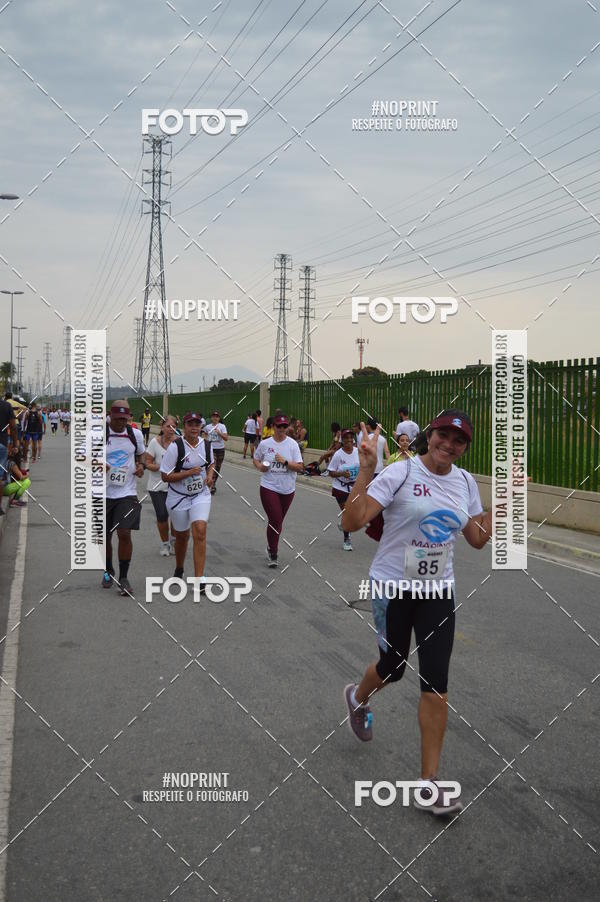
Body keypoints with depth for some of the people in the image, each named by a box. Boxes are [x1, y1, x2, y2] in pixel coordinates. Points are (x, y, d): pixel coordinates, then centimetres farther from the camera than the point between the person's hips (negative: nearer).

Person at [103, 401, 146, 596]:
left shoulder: (135, 434, 2)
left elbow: (141, 453, 21)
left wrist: (141, 465, 0)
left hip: (127, 493, 0)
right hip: (103, 493, 0)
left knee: (124, 534, -12)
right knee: (105, 536, 11)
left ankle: (123, 578, 0)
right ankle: (108, 572, 35)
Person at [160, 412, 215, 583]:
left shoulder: (206, 445, -2)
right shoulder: (175, 446, -16)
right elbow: (165, 476, -16)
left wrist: (210, 475, -1)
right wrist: (189, 473, -23)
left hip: (201, 495, 2)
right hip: (178, 497, -2)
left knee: (200, 532, -17)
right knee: (181, 536, 14)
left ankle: (198, 579, -15)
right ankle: (179, 569, 43)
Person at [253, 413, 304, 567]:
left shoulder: (292, 444, -3)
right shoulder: (265, 444, -1)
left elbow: (300, 467, -7)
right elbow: (256, 460, 14)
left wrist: (285, 462, -21)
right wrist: (260, 466, -8)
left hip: (287, 489, 2)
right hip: (269, 487, -2)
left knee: (278, 520, 15)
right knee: (275, 520, -12)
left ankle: (271, 548, 36)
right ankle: (272, 554, 0)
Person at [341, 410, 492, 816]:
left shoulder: (466, 482, 4)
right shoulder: (400, 473, -15)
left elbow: (477, 538, 13)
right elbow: (352, 522, -21)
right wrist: (366, 471, -30)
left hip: (438, 592, 4)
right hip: (392, 586, -4)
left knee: (436, 684, -3)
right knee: (392, 668, 14)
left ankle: (429, 783, 6)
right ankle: (358, 697, 53)